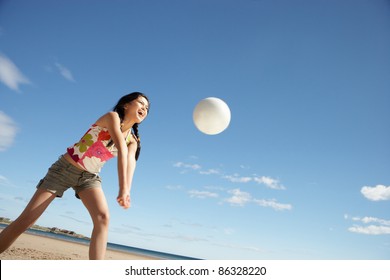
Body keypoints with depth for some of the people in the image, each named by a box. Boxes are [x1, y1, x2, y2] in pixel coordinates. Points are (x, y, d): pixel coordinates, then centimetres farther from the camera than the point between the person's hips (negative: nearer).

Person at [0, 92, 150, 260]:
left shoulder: (133, 140, 0)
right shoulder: (112, 116, -16)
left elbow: (130, 162, -21)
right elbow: (121, 149, -31)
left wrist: (126, 190, -40)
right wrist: (123, 188, -45)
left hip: (89, 177, 5)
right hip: (65, 168, -4)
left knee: (103, 217, -22)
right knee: (25, 220, -4)